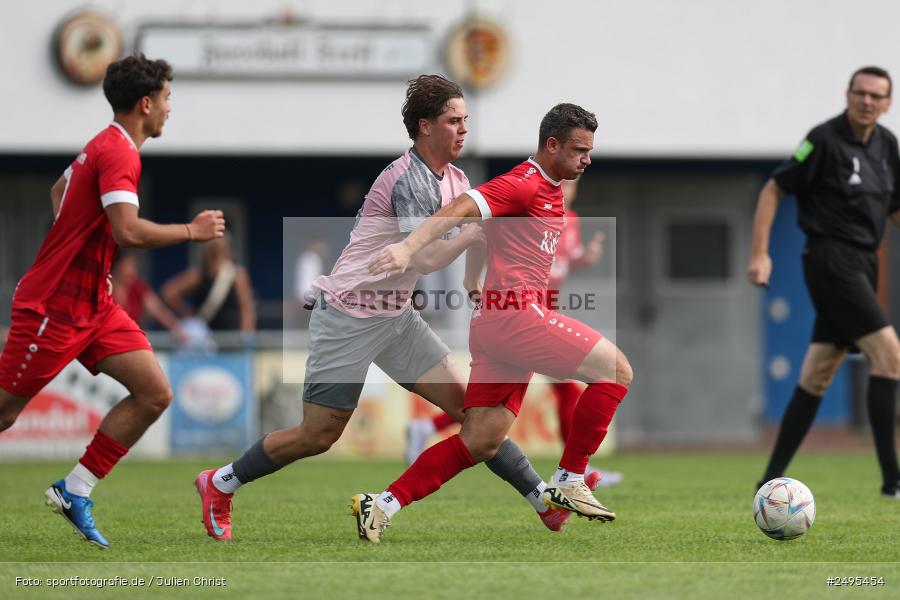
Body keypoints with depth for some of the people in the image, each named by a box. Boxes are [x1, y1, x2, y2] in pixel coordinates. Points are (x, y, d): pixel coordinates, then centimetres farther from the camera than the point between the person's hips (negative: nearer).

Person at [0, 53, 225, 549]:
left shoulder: (104, 146, 12)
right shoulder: (118, 153, -18)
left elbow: (59, 190, 31)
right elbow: (128, 231, -30)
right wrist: (192, 231, -17)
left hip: (93, 305, 10)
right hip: (53, 306, -10)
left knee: (154, 395, -2)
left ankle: (74, 491, 3)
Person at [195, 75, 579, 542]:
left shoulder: (455, 179, 8)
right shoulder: (410, 179, -21)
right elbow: (426, 259, -26)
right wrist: (476, 229, -17)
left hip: (396, 318, 8)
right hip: (348, 318, -8)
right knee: (318, 436, -3)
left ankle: (542, 497, 0)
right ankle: (219, 484, 15)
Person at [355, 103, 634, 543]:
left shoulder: (550, 190, 21)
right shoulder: (523, 185, -8)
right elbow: (461, 209, -21)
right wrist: (409, 248, -34)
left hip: (495, 321, 10)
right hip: (516, 314, -10)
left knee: (480, 443, 5)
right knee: (616, 369, -10)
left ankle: (382, 506, 2)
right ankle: (569, 482, -5)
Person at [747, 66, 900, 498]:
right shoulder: (825, 139, -10)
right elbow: (773, 190, -6)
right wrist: (760, 253, -12)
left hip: (861, 264, 8)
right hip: (831, 260, -8)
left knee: (817, 376, 9)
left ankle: (772, 479, 14)